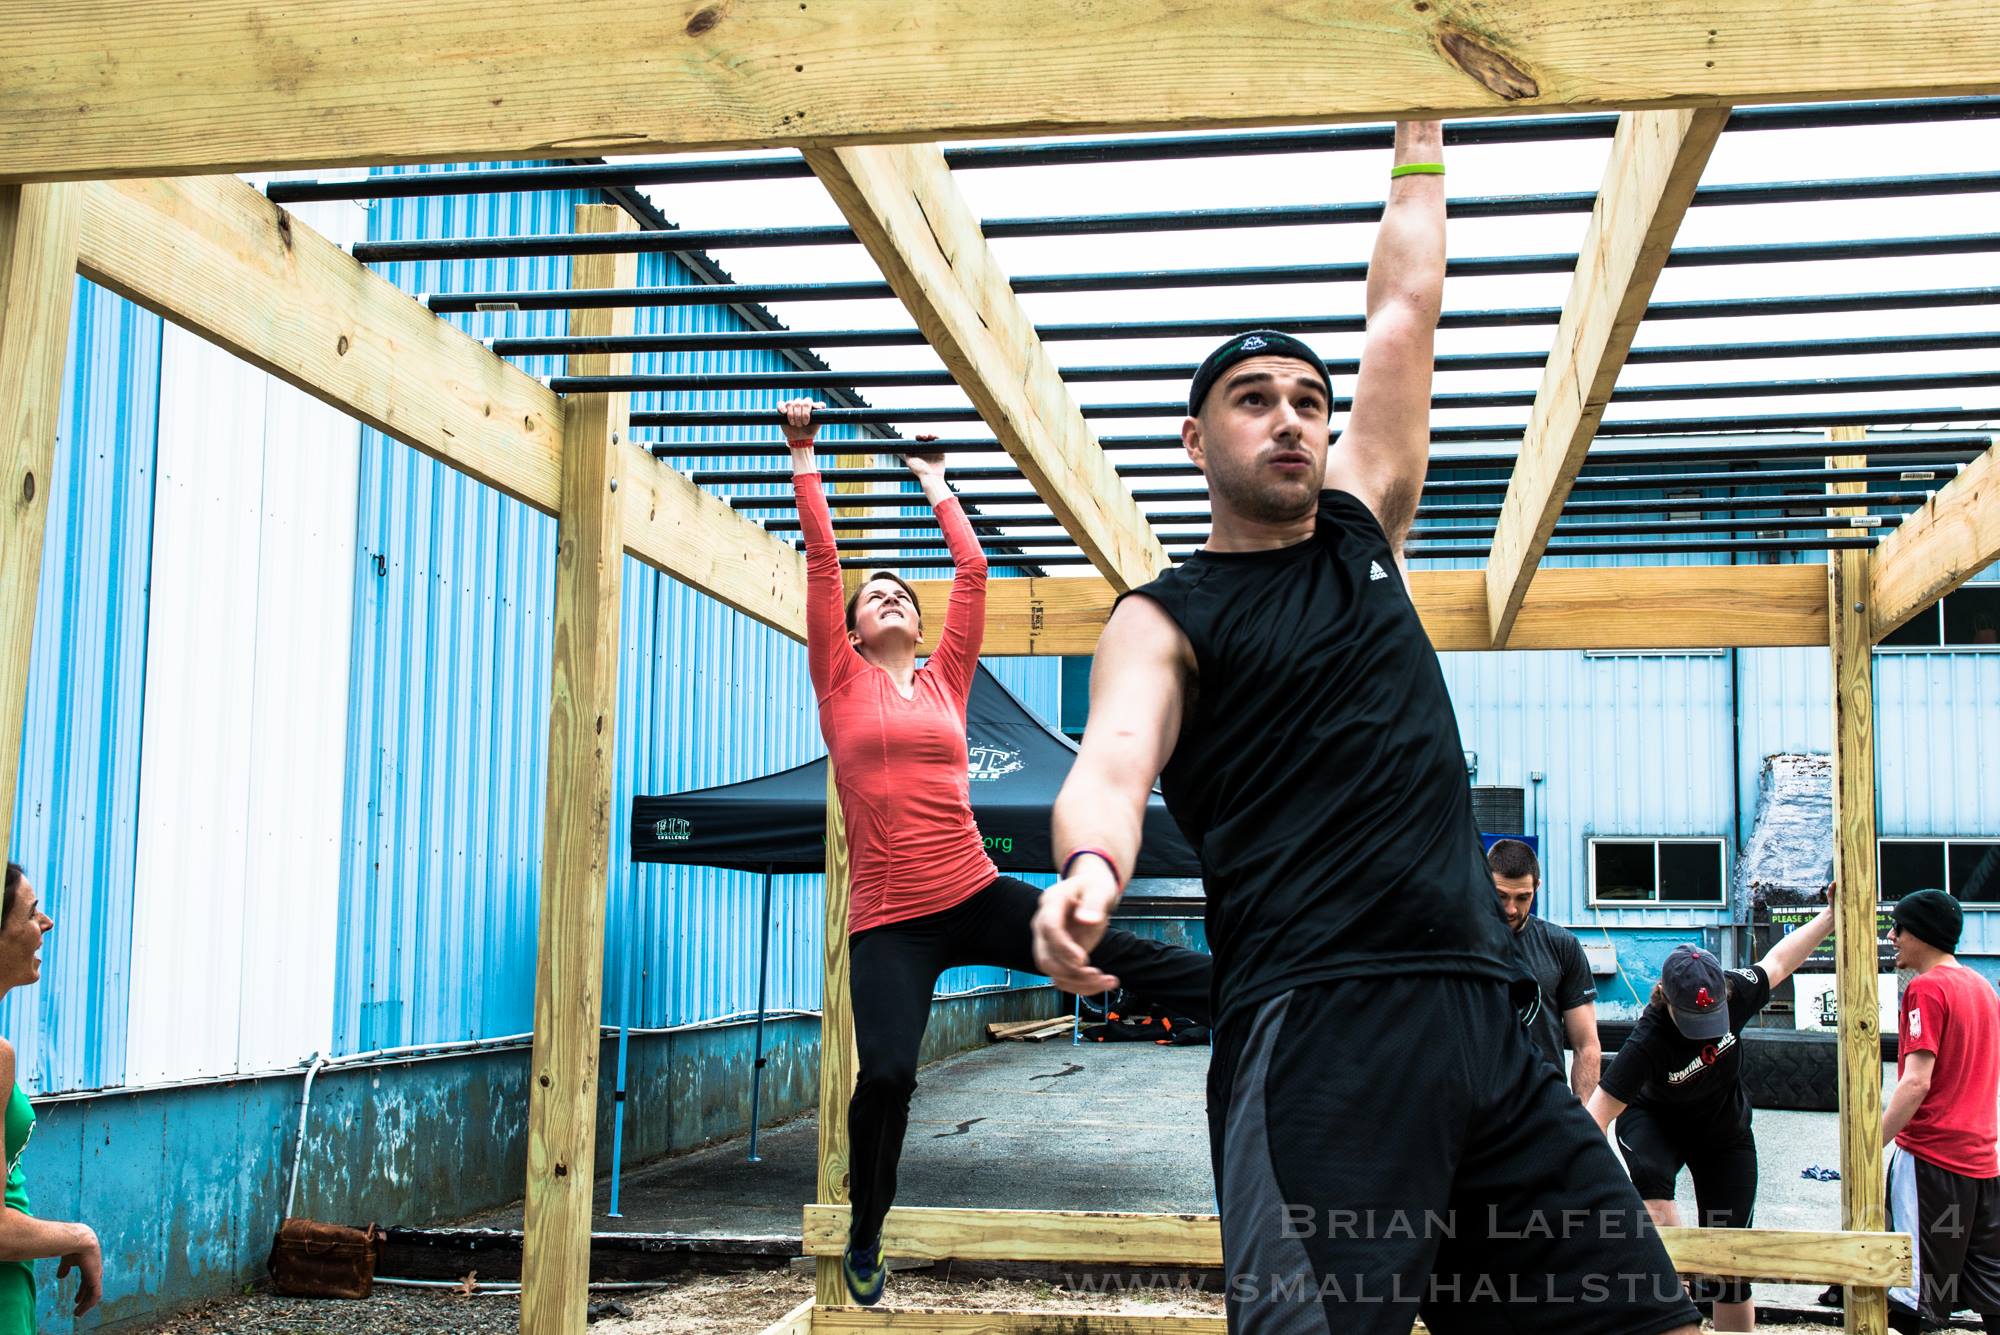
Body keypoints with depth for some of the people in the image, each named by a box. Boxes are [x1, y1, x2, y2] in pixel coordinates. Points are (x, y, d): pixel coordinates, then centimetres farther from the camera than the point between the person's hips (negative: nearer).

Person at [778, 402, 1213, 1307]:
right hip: (889, 922, -3)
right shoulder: (841, 684, 6)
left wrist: (937, 489, 26)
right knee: (886, 1071, -14)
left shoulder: (945, 680, 12)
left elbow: (972, 571, 16)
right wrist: (804, 459, 6)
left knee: (1127, 956, -6)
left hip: (978, 900, 3)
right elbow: (822, 560, 2)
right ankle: (865, 1238, 10)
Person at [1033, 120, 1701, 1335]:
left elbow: (1404, 311, 25)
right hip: (1317, 1031, -6)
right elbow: (1112, 767, -15)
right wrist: (1091, 867, -37)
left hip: (1487, 1017, 6)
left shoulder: (1361, 532, 19)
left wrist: (1422, 141, 31)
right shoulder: (1165, 619, 3)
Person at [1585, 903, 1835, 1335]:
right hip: (1655, 1120, -3)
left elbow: (1776, 963, -3)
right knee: (1650, 1177, -40)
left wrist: (1831, 916, 1)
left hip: (1725, 1132, 4)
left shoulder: (1732, 993, -25)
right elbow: (1596, 1117, -40)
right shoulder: (1647, 1042, -37)